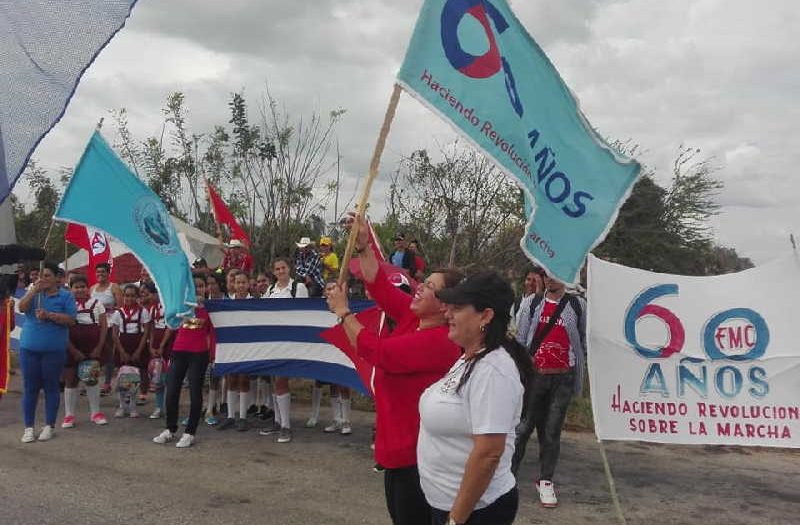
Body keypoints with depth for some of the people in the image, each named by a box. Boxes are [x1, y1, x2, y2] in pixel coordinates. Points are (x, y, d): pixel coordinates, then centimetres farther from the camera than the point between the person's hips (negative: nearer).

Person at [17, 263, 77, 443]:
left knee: (51, 387, 6)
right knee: (30, 388, 6)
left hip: (54, 350, -3)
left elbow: (71, 320, -8)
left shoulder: (65, 296, -1)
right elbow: (22, 308, -7)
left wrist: (49, 315, -18)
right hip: (29, 348, 3)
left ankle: (49, 426, 15)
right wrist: (34, 290, -16)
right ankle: (28, 427, 14)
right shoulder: (33, 292, 9)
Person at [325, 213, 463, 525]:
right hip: (399, 442, 10)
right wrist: (363, 246, -3)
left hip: (416, 450, -10)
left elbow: (376, 352, -25)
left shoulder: (438, 341, -25)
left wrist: (343, 312, -14)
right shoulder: (414, 316, 2)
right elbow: (381, 286, 6)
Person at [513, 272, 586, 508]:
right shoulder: (531, 303, 4)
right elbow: (520, 338, 4)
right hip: (534, 374, 0)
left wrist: (582, 365, 5)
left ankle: (545, 481, 15)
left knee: (552, 430, 6)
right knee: (523, 426, 2)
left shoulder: (577, 305, 4)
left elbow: (584, 338, 11)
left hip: (563, 377, 0)